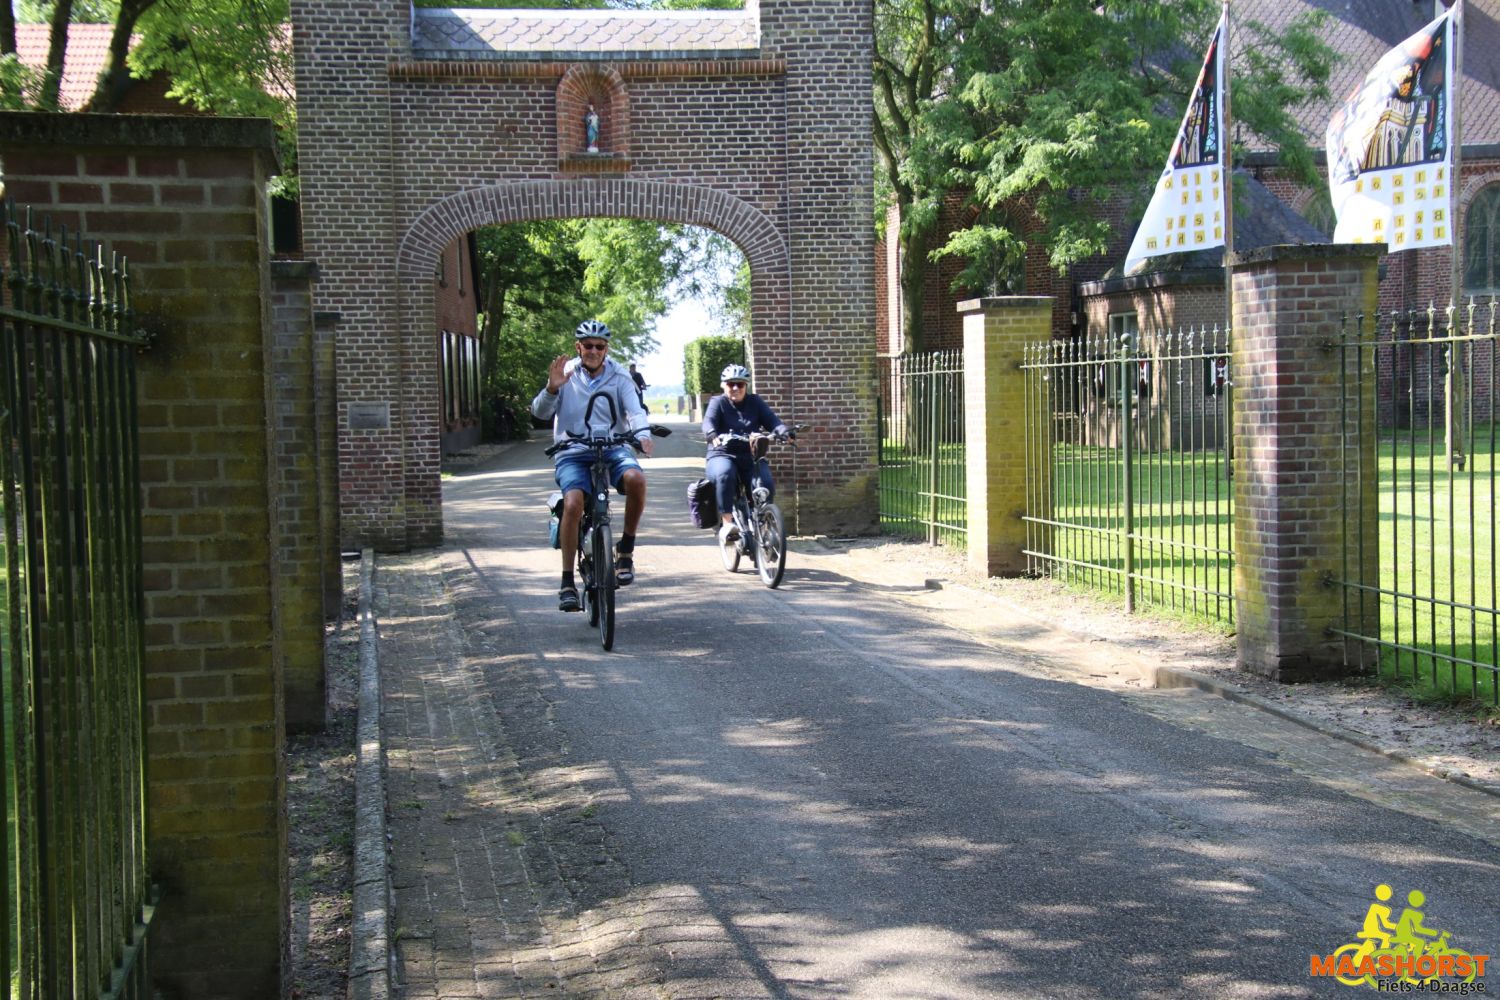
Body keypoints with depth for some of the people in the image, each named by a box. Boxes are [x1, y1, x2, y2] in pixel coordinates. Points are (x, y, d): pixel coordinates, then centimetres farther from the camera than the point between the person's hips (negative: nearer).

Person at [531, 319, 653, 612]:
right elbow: (541, 412, -4)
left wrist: (643, 434, -28)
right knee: (573, 503, -28)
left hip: (612, 449, 1)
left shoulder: (618, 377, 6)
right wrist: (552, 389, -25)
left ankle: (625, 550, -10)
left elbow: (635, 410, -7)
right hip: (572, 453, -1)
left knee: (636, 478, -32)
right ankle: (567, 583, -17)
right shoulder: (566, 374, 4)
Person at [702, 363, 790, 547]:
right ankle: (727, 524, -36)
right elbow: (708, 422, -14)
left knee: (766, 485, -26)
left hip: (751, 457, 2)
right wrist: (714, 436, -38)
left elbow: (772, 420, -1)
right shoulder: (718, 402, 5)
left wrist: (784, 432, -24)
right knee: (725, 474, -37)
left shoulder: (755, 402, 12)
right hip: (723, 455, -2)